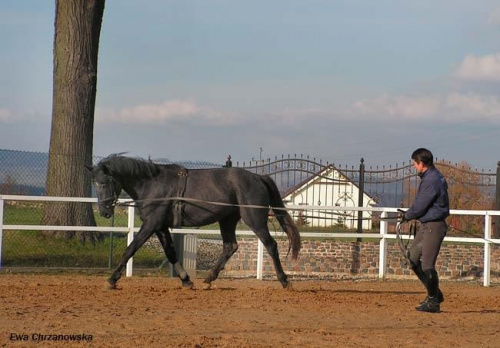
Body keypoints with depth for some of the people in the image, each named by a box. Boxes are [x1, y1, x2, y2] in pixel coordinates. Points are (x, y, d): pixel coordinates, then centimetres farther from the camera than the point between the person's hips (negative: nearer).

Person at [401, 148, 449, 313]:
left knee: (427, 265, -7)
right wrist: (409, 214, 9)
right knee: (413, 259, 14)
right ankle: (434, 294, 21)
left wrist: (406, 216, -1)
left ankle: (433, 301, 3)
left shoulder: (432, 181, -20)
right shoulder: (431, 177, 13)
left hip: (434, 226, -11)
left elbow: (419, 207, -17)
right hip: (426, 226, 11)